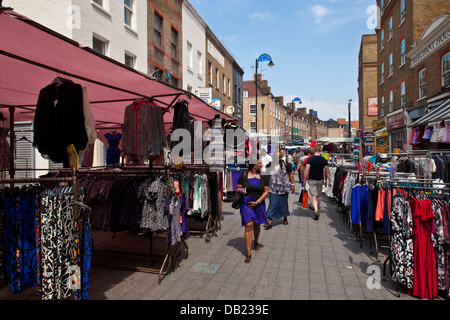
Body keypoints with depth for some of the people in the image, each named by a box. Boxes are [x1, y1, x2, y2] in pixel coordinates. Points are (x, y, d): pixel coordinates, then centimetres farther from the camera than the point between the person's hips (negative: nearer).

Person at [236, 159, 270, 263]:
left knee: (257, 225, 15)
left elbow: (266, 191, 0)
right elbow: (237, 188, 5)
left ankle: (256, 242, 46)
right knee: (249, 226, -10)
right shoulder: (243, 175, -2)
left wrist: (257, 202, -10)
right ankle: (248, 254, -6)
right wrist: (241, 190, -19)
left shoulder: (263, 176, 2)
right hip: (246, 204, -2)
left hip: (259, 204, 3)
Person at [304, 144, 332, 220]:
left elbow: (307, 170, -14)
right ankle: (317, 210, 28)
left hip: (312, 180, -3)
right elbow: (327, 171, 1)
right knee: (318, 196, 16)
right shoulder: (324, 160, 0)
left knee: (313, 196, -3)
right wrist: (330, 181, 8)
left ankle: (316, 210, -23)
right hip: (320, 180, 3)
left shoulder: (310, 159, -9)